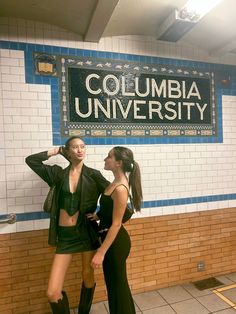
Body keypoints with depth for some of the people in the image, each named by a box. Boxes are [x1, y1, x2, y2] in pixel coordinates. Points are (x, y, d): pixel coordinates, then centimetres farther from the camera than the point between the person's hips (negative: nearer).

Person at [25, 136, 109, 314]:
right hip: (65, 234, 1)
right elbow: (30, 160, 5)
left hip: (87, 231, 0)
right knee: (53, 292, -2)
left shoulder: (93, 175, -3)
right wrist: (56, 151, 3)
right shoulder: (58, 173, 2)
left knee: (88, 275, 18)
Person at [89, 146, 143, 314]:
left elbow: (116, 224, -24)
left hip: (116, 242, -9)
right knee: (114, 283, 26)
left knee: (117, 284, 12)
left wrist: (101, 252, -21)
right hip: (111, 239, 9)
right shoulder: (115, 183, 4)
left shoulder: (120, 188, -25)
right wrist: (98, 215, 2)